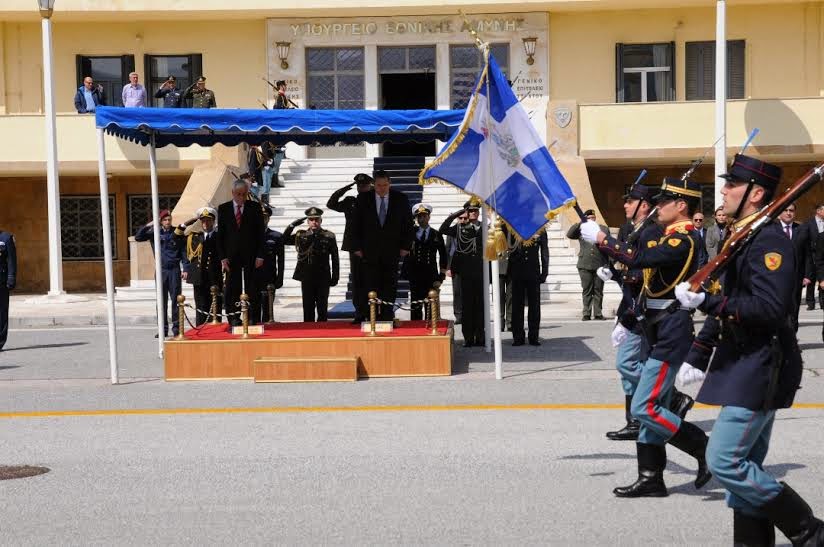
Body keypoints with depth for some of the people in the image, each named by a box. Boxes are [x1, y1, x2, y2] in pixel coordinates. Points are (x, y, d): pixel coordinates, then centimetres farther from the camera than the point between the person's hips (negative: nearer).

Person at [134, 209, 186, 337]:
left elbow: (183, 251, 4)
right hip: (161, 270, 1)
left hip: (174, 270, -1)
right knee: (162, 300, 4)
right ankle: (163, 329, 8)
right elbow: (138, 237, -1)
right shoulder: (155, 232, 5)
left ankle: (176, 327, 4)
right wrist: (148, 226, -12)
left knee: (175, 298, -2)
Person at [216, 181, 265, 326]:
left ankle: (251, 317, 5)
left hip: (251, 256, -1)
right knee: (232, 288, 0)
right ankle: (233, 317, 4)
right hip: (231, 256, 1)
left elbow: (260, 232, 2)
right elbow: (220, 235, 5)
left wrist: (260, 255, -6)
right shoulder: (223, 209, 6)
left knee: (251, 288, 1)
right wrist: (222, 257, -4)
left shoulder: (255, 207, 4)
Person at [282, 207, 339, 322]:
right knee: (308, 308, 4)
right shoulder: (301, 236, 7)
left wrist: (335, 277, -1)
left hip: (323, 279, -1)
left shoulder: (329, 236, 2)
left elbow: (335, 259, 3)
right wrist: (293, 225, -7)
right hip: (307, 278, 1)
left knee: (322, 308, 3)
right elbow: (284, 239, 2)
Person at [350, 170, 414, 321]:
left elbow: (408, 224, 6)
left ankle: (387, 318, 7)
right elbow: (356, 225, 5)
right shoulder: (363, 199, 1)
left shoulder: (401, 199, 2)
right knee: (370, 286, -4)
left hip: (391, 251, 1)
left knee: (390, 288, 2)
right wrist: (357, 247, 0)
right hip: (369, 251, 0)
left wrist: (405, 246, 1)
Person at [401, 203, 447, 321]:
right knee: (415, 308, -2)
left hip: (431, 276, 0)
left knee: (431, 308, -3)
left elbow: (443, 257, 8)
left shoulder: (436, 235, 9)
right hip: (415, 277, 0)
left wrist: (441, 277, 2)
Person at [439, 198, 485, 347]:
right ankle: (468, 338, 4)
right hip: (466, 272, 0)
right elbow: (443, 230, -4)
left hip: (481, 272, 0)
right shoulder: (459, 228, 9)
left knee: (481, 304, 2)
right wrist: (455, 215, -6)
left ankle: (480, 336, 7)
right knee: (466, 304, 0)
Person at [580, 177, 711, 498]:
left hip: (670, 335, -10)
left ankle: (705, 450, 2)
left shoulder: (684, 239, -16)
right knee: (652, 406, 10)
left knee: (644, 408, -10)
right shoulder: (672, 237, 16)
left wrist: (599, 237, -18)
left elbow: (638, 258, -28)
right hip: (659, 333, 10)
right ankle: (650, 479, 14)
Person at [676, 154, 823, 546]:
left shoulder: (769, 241, -16)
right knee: (744, 465, 12)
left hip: (761, 370, -10)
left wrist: (708, 300, -28)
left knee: (725, 461, -10)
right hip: (745, 366, 10)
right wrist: (697, 356, 20)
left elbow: (770, 309, -27)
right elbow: (728, 306, 21)